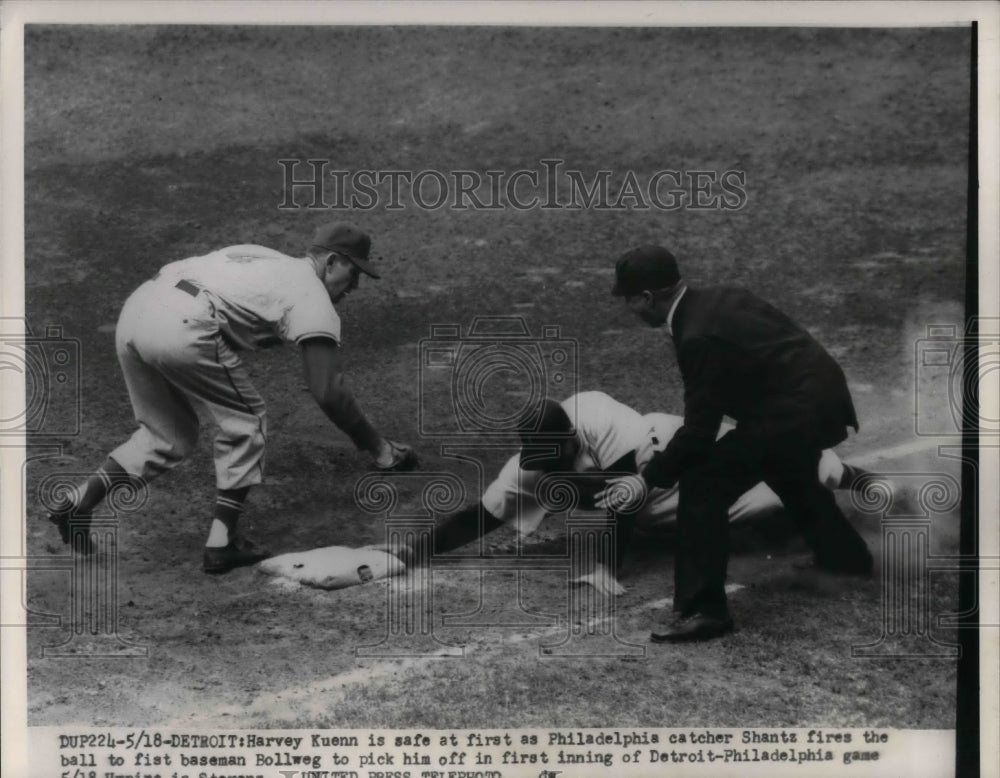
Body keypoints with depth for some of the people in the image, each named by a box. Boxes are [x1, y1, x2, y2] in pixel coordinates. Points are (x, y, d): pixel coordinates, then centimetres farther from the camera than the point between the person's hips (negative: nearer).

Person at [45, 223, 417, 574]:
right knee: (245, 422, 11)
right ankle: (221, 543, 11)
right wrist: (378, 448, 5)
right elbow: (327, 391, -3)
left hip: (132, 312, 8)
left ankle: (80, 498, 12)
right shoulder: (312, 294, 7)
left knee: (169, 434, 23)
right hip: (182, 329, -8)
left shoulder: (260, 259, 30)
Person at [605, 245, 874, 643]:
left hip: (798, 411, -10)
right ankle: (844, 553, 58)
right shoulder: (717, 298, 7)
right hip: (825, 397, 10)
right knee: (789, 472, 37)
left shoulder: (699, 337, -21)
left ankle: (702, 610, -7)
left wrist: (648, 477, -7)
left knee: (702, 484, -11)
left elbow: (699, 430, -18)